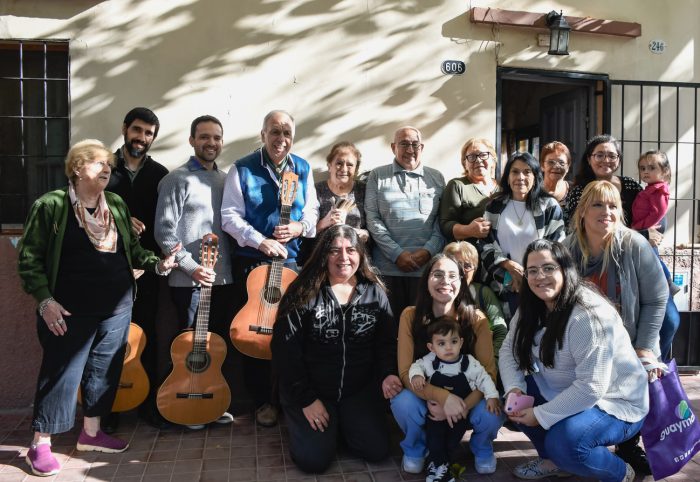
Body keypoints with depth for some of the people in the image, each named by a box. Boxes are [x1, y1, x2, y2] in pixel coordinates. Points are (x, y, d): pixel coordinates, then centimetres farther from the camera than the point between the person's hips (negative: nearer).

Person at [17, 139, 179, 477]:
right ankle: (40, 444, 18)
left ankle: (91, 432, 32)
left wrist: (158, 264, -4)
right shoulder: (51, 205, -7)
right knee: (62, 374, 1)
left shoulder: (117, 205, 9)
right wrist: (45, 300, -14)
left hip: (118, 307, 6)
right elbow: (29, 257, -6)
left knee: (105, 370, 14)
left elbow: (132, 249, 13)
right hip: (71, 310, -6)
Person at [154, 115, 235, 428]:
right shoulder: (177, 179, -5)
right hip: (189, 280, -5)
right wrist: (192, 266, -17)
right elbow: (164, 231, -10)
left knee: (222, 343, 12)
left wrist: (230, 263, 4)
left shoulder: (226, 180, 12)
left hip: (222, 277, 6)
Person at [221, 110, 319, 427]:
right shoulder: (242, 169, -4)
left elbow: (312, 211, 11)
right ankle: (262, 400, 18)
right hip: (252, 260, -2)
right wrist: (262, 242, -18)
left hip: (292, 259, 3)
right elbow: (229, 216, -8)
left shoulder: (303, 169, 8)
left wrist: (300, 228, -11)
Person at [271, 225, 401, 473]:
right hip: (312, 391, -2)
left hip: (360, 391, 3)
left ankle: (341, 422, 24)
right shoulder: (304, 293, -13)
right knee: (314, 460, -9)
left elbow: (387, 341, 2)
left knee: (377, 450, -6)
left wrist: (387, 374, -18)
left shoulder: (374, 292, -3)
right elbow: (285, 350, -12)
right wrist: (306, 400, -12)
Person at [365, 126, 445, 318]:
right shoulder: (377, 176, 8)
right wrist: (397, 254, -9)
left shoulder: (436, 178, 12)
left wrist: (428, 251, -9)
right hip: (388, 266, -1)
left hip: (427, 265, 1)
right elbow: (372, 218, 0)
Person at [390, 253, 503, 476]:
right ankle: (415, 448, 3)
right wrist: (443, 397, -33)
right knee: (403, 403, -32)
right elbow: (406, 373, -17)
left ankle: (482, 448, 7)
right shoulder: (410, 316, -15)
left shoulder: (476, 318, -14)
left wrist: (463, 405, -31)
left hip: (466, 398, 0)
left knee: (491, 413, -30)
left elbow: (488, 373, -15)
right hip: (426, 398, 0)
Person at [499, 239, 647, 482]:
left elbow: (590, 388, -30)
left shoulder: (589, 315, -27)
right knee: (514, 402, -6)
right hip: (564, 395, 8)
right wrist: (514, 389, -18)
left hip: (615, 402, -8)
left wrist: (541, 415, -23)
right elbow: (509, 350, 0)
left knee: (563, 442, -31)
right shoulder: (531, 309, -2)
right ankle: (553, 461, 14)